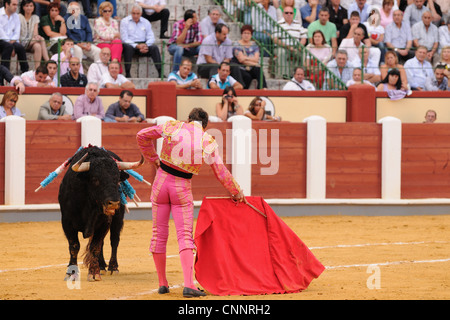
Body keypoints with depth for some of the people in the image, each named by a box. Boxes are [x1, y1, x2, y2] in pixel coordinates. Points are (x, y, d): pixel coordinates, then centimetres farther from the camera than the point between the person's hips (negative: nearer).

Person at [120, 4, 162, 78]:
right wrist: (137, 46, -19)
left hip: (143, 45, 3)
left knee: (154, 47, -25)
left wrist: (146, 46, -16)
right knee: (127, 47, -37)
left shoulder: (146, 22, 14)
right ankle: (127, 73, -38)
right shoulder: (124, 21, 4)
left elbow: (151, 38, 7)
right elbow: (124, 39, -6)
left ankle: (160, 73, -30)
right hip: (130, 44, -3)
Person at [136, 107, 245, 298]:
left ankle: (162, 283, 17)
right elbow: (222, 174, 2)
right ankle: (188, 284, -17)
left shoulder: (172, 127, -2)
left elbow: (142, 135, 4)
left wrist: (153, 159, 16)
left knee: (159, 234, 11)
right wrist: (237, 193, 16)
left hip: (161, 181, 1)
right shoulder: (208, 143, -4)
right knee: (185, 235, -1)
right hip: (182, 188, -1)